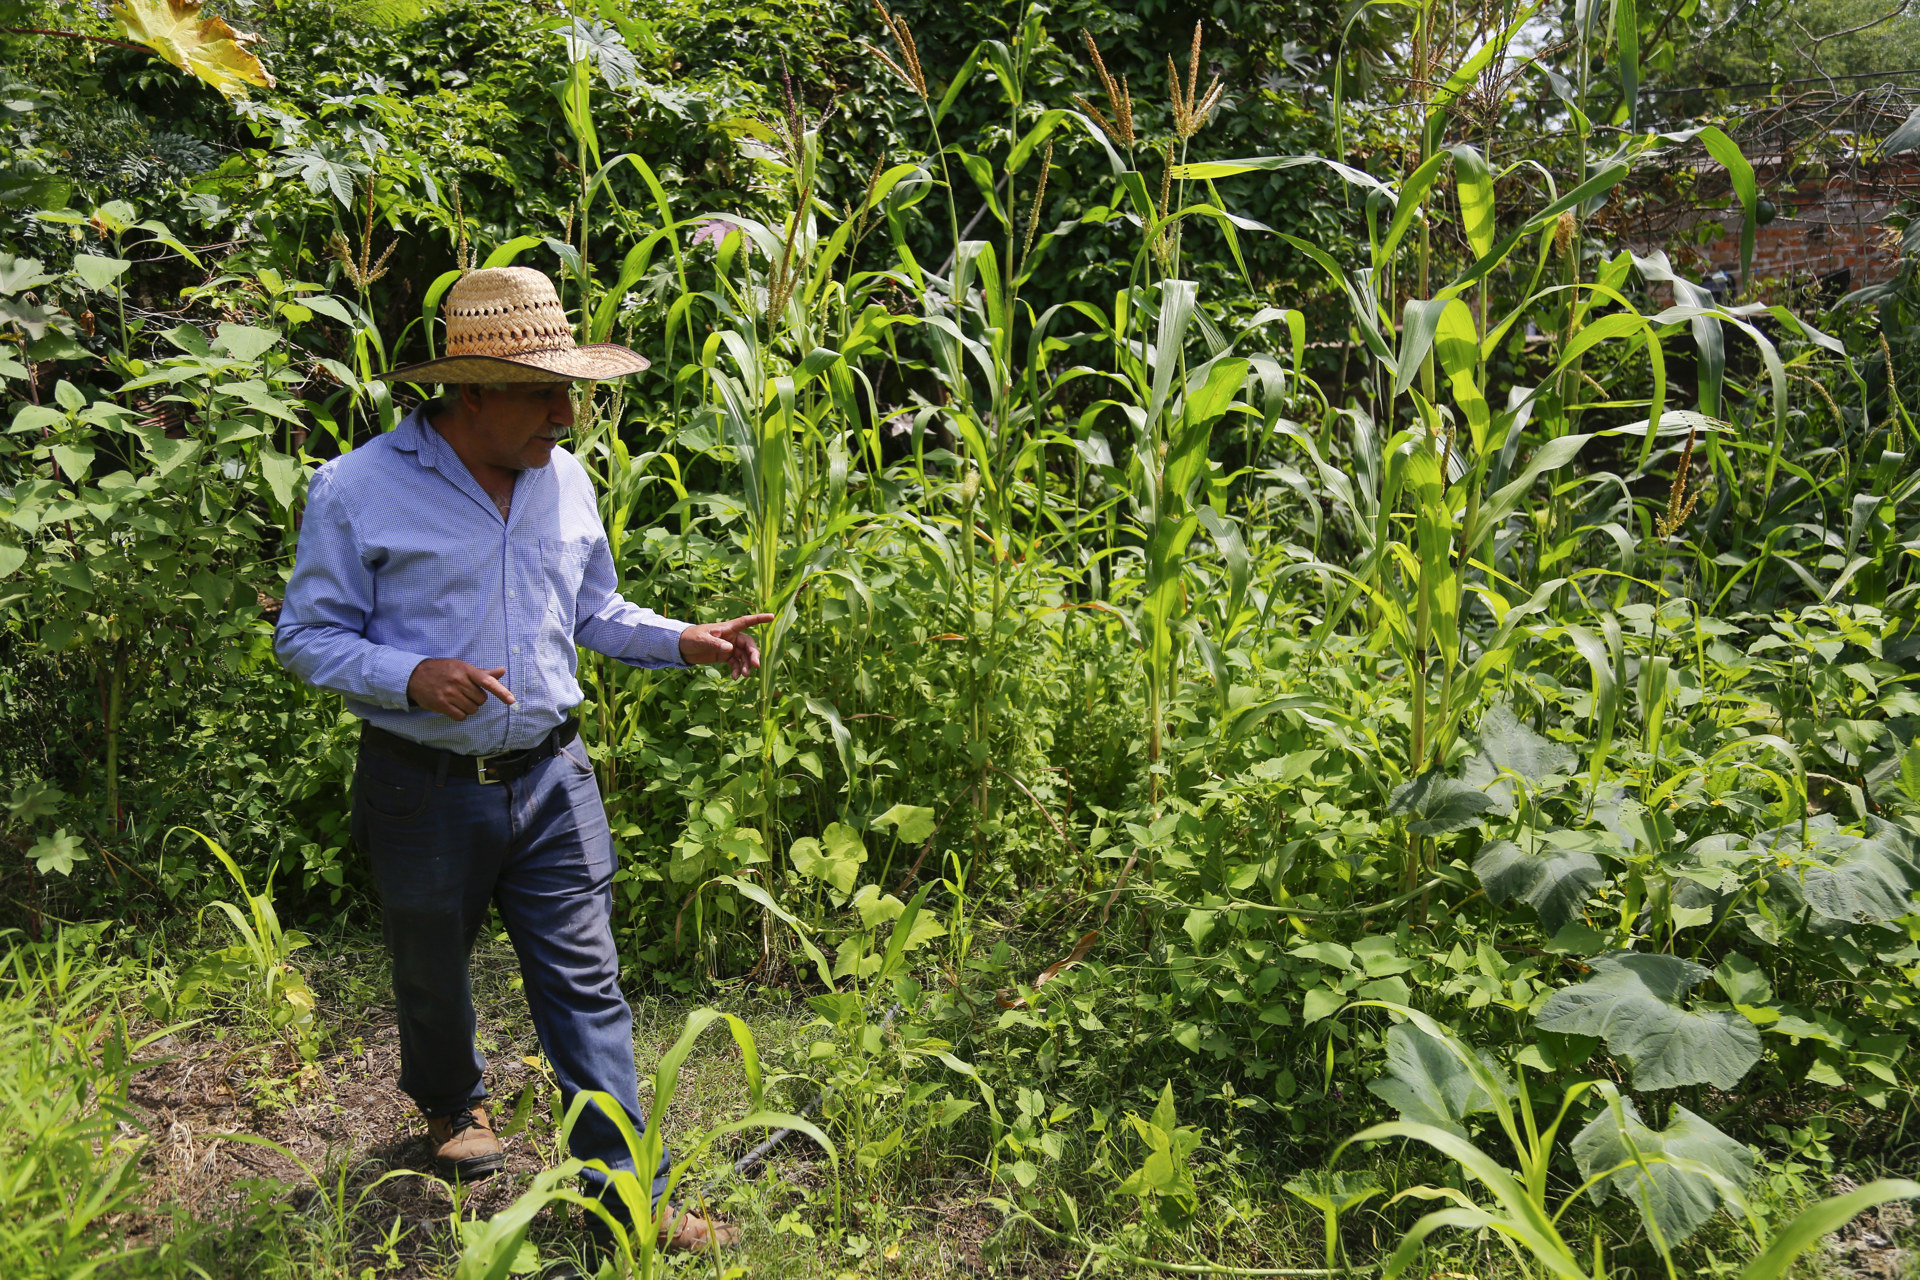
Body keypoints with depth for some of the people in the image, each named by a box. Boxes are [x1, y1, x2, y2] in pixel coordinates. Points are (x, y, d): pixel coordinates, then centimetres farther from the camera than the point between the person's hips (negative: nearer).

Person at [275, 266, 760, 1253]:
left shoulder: (565, 481, 4)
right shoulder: (358, 490, -12)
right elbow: (307, 636, -7)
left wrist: (683, 641, -1)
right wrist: (412, 677, -25)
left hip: (551, 777, 3)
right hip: (426, 791, -2)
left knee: (587, 984, 4)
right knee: (433, 974, 20)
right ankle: (450, 1102, 51)